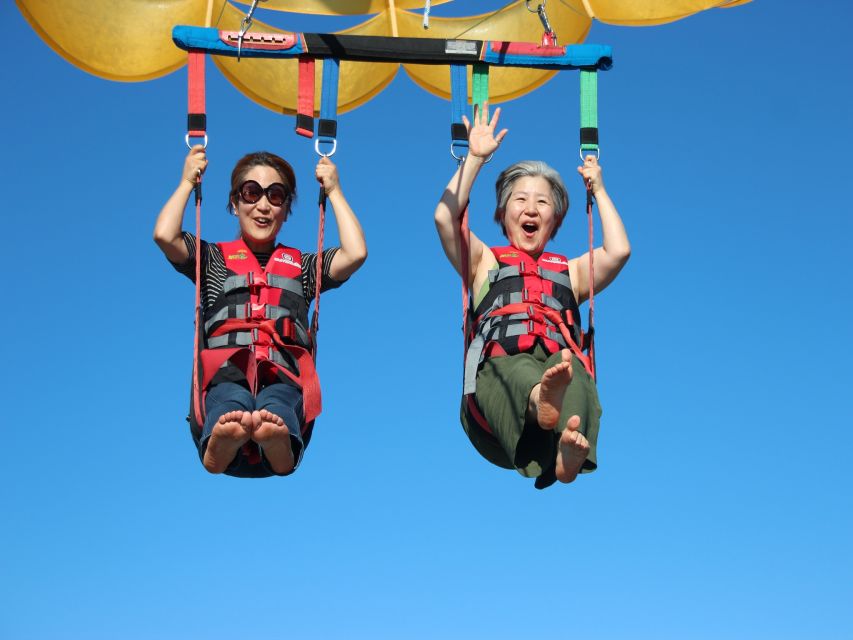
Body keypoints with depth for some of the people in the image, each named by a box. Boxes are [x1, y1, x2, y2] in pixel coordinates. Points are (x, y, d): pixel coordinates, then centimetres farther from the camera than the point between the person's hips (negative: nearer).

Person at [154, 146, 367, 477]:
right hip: (226, 374, 0)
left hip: (283, 377, 0)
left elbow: (356, 254, 13)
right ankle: (222, 442, -74)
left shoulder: (301, 265, 31)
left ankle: (277, 440, -75)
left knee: (276, 410, -41)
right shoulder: (215, 260, 28)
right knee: (231, 405, -42)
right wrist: (187, 182, 22)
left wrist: (333, 190, 24)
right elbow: (164, 235, 9)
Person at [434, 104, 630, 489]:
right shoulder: (485, 263, 31)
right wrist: (475, 158, 18)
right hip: (498, 369, -1)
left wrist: (598, 190, 27)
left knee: (572, 369, -37)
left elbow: (619, 251, 17)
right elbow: (444, 217, 15)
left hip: (562, 363, 1)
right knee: (515, 367, -39)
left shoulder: (570, 271, 35)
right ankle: (540, 403, -75)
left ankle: (570, 450, -68)